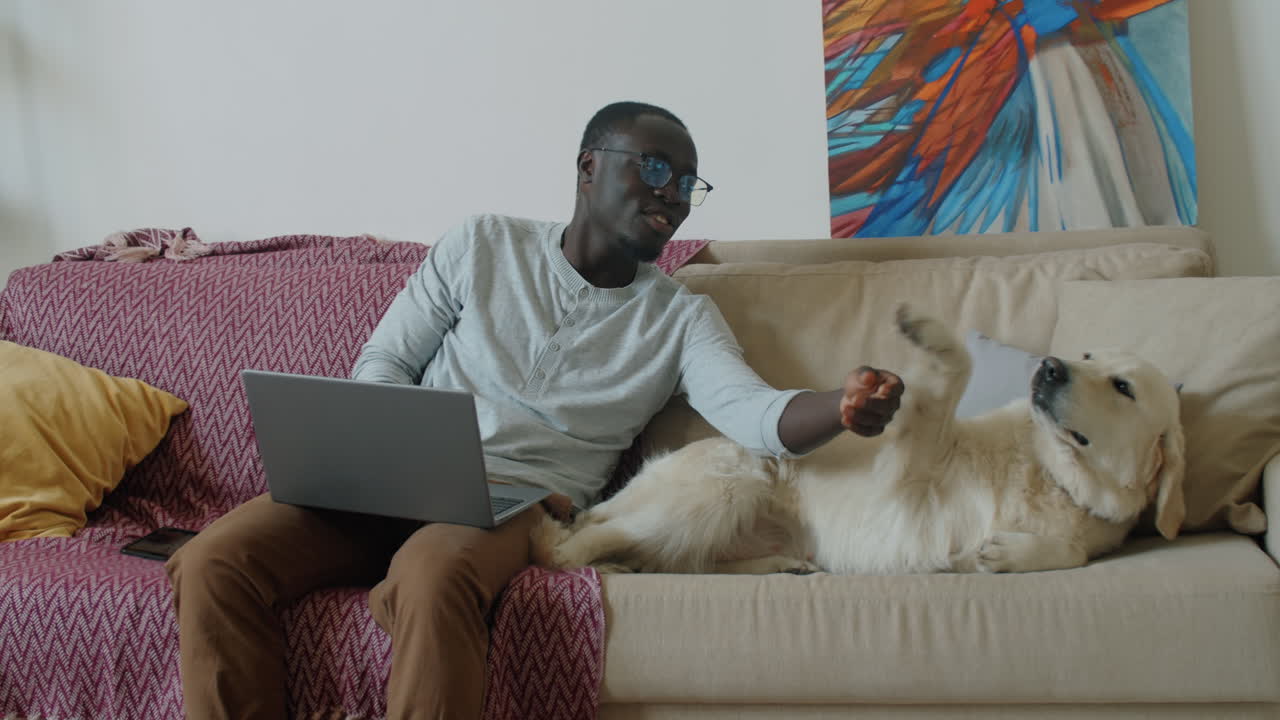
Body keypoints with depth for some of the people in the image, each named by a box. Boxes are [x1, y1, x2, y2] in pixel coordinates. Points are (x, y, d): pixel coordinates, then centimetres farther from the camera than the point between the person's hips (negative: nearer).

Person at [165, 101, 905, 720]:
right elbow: (383, 363, 10)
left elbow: (755, 412, -10)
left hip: (519, 499, -2)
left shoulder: (682, 317, 7)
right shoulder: (481, 245, 9)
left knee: (433, 577, -38)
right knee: (214, 560, -22)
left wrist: (844, 406, -32)